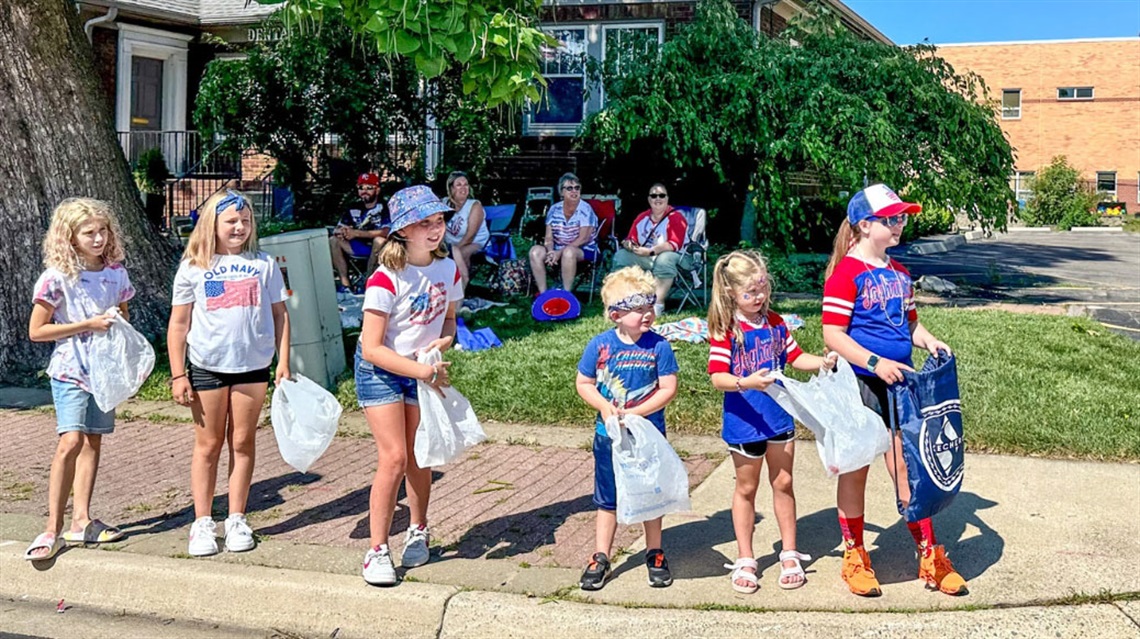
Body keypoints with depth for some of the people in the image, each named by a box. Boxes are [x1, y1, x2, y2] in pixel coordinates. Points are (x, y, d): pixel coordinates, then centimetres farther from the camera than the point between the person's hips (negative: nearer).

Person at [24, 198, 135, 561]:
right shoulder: (58, 277, -12)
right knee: (71, 440, -16)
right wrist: (88, 324, -16)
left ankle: (81, 520, 15)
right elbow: (36, 331, -10)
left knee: (93, 442, 8)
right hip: (70, 370, -5)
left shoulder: (116, 272, 3)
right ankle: (53, 529, -13)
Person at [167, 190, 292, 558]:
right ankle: (202, 523, 14)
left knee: (242, 443, 8)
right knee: (208, 445, 7)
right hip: (207, 366, -1)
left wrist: (283, 363, 0)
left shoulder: (263, 265, 3)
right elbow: (178, 324, 2)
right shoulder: (193, 268, 0)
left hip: (253, 365, 1)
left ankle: (236, 520, 17)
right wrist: (177, 375, -2)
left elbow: (279, 314, 6)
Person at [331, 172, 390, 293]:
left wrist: (356, 233, -25)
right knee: (332, 241, -10)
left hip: (377, 247, -6)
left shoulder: (384, 208, -11)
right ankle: (345, 282, -15)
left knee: (380, 240, -37)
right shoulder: (354, 208, 6)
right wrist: (342, 232, -21)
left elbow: (386, 232, -25)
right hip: (359, 247, 6)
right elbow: (336, 230, 7)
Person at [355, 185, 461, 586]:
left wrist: (442, 342, -13)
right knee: (394, 459, -11)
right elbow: (372, 348, -24)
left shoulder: (448, 270, -6)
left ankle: (417, 532, 31)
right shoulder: (386, 280, -24)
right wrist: (424, 372, -26)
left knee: (419, 457, 10)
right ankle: (376, 550, -1)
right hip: (380, 373, -5)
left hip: (424, 372, 5)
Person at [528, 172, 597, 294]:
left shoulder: (585, 209, -8)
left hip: (584, 251, -5)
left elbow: (584, 239, -16)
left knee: (568, 252, -38)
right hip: (558, 250, 5)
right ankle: (543, 293, -21)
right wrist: (551, 251, -20)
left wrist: (560, 252, -22)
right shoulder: (554, 209, 6)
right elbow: (549, 238, 3)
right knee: (535, 250, -21)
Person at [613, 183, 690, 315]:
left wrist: (650, 251, -30)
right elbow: (631, 239, 8)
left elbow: (675, 244, -23)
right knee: (620, 255, -8)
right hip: (646, 259, 6)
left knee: (664, 259, -39)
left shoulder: (675, 217, -12)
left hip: (674, 256, -6)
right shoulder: (642, 218, 5)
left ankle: (658, 305, -39)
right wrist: (628, 244, -18)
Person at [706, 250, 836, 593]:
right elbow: (718, 377, -21)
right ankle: (745, 561, 22)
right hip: (744, 421, -5)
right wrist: (746, 382, -38)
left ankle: (789, 555, 26)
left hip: (779, 416, 5)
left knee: (783, 483, 13)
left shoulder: (775, 323, 4)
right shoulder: (725, 330, -15)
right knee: (746, 488, 9)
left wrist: (822, 362, -5)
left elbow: (795, 357, 12)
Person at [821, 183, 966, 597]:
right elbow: (833, 334, -16)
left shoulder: (899, 273, 13)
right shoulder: (846, 273, -11)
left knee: (908, 469, 10)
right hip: (860, 385, -6)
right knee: (855, 471, 7)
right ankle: (854, 558, 21)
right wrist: (875, 363, -24)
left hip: (900, 382, 6)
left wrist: (929, 342, 1)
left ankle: (930, 559, 18)